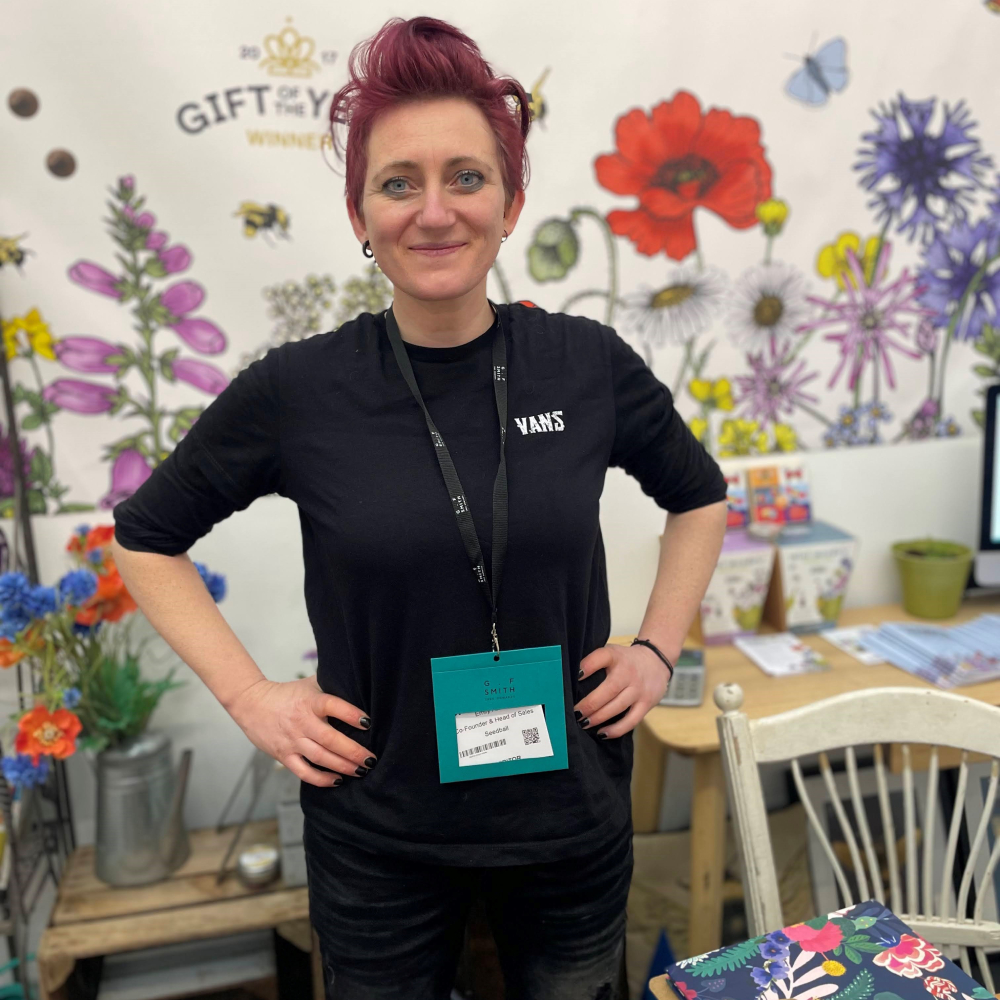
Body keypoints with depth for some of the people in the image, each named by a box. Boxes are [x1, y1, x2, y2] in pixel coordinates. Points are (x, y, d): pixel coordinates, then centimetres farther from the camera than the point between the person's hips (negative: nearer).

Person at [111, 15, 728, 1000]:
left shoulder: (588, 364, -9)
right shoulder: (297, 391, -13)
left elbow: (699, 497, 10)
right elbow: (146, 538, 2)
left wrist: (657, 648, 0)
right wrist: (249, 694, -5)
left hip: (569, 818, 2)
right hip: (381, 836, -1)